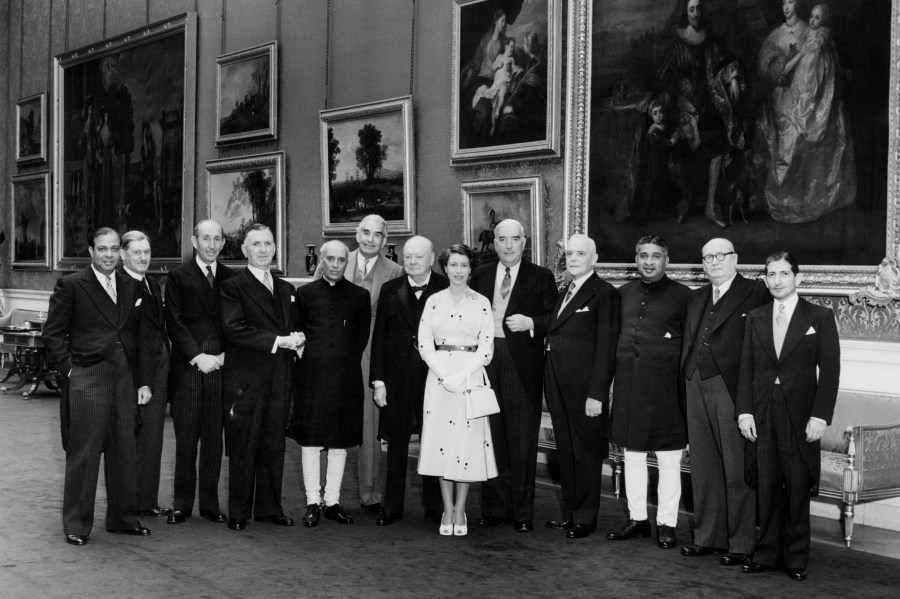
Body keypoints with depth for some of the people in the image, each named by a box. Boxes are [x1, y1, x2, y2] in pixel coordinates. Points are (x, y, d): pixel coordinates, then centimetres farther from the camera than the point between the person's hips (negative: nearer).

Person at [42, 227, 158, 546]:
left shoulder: (131, 287, 13)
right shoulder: (71, 286, -1)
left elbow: (144, 336, 12)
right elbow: (52, 334, 0)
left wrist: (145, 381, 7)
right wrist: (69, 369, -9)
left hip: (125, 378, 5)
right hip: (87, 379, -5)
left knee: (125, 451, 10)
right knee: (83, 454, -1)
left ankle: (123, 518, 22)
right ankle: (76, 525, 8)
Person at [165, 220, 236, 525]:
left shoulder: (232, 278, 11)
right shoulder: (177, 277, 4)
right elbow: (174, 322, -2)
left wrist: (223, 355, -4)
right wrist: (198, 357, -10)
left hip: (220, 366, 2)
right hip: (187, 367, -2)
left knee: (214, 439, 5)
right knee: (185, 440, 1)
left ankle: (210, 503, 13)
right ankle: (182, 504, 9)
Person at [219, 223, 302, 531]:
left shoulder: (286, 289, 19)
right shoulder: (232, 287, -2)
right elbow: (233, 329, -14)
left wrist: (295, 340, -2)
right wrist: (278, 341, -18)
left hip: (280, 379, 5)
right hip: (245, 379, -5)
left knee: (274, 446, 8)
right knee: (243, 448, 0)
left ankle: (269, 508, 18)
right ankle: (238, 513, 9)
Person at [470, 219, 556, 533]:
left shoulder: (541, 277, 3)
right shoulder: (480, 275, 14)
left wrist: (530, 323, -16)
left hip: (522, 368, -3)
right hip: (486, 363, 3)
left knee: (522, 442, 1)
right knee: (491, 439, 7)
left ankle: (523, 512, 10)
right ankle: (494, 508, 17)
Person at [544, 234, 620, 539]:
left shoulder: (604, 293, -8)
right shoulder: (563, 294, 17)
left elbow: (606, 346, -13)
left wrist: (596, 394, -18)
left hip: (585, 388, -7)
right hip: (559, 388, 8)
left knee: (586, 453, 2)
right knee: (565, 451, 14)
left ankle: (585, 518, 13)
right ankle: (569, 513, 24)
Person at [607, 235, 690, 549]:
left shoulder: (682, 296, -2)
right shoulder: (623, 294, 11)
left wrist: (687, 390, -7)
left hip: (665, 390, -4)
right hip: (628, 389, 5)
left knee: (669, 461, 3)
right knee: (632, 456, 12)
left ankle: (666, 523, 13)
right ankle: (637, 518, 23)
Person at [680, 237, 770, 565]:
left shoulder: (756, 294, -3)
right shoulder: (696, 298, 18)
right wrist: (685, 386, 9)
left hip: (733, 390, -6)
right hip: (697, 387, 6)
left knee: (737, 469, 0)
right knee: (704, 468, 12)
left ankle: (740, 542, 9)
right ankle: (708, 536, 23)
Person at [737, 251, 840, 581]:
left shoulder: (820, 317, 0)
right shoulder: (755, 318, 10)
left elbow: (830, 370, -3)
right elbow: (746, 368, 9)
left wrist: (820, 416, -10)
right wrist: (744, 411, 0)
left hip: (800, 415, -2)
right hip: (762, 414, 3)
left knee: (797, 487, 2)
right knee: (767, 485, 5)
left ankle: (796, 558, 14)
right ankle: (767, 552, 15)